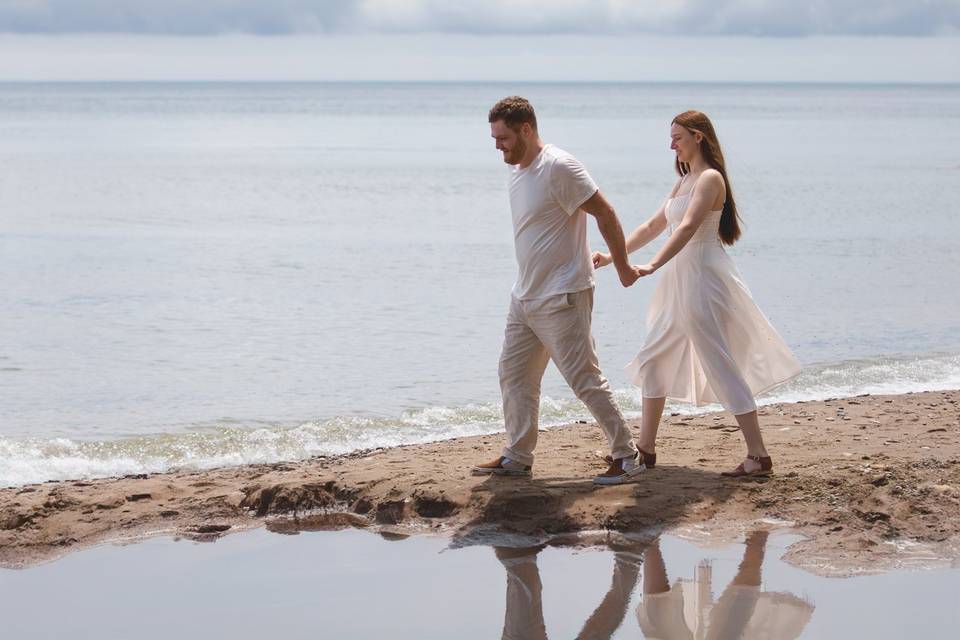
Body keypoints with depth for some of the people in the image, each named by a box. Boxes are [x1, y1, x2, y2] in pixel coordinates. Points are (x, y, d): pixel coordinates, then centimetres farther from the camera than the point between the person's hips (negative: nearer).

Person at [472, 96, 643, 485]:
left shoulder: (558, 168, -18)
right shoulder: (516, 172, 11)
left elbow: (605, 213, -16)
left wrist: (622, 268, -11)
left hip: (561, 297, -9)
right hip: (525, 295, 9)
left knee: (585, 380, -7)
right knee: (513, 374, 11)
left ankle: (626, 457, 0)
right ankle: (517, 457, 21)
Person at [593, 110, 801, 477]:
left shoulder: (710, 178, -12)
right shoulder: (685, 182, 17)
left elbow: (688, 227, -26)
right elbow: (653, 227, 24)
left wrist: (653, 265, -37)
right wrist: (612, 257, 18)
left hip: (703, 279, -10)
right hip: (681, 281, 10)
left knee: (720, 367, -10)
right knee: (652, 360, 13)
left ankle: (758, 456, -8)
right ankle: (645, 448, 21)